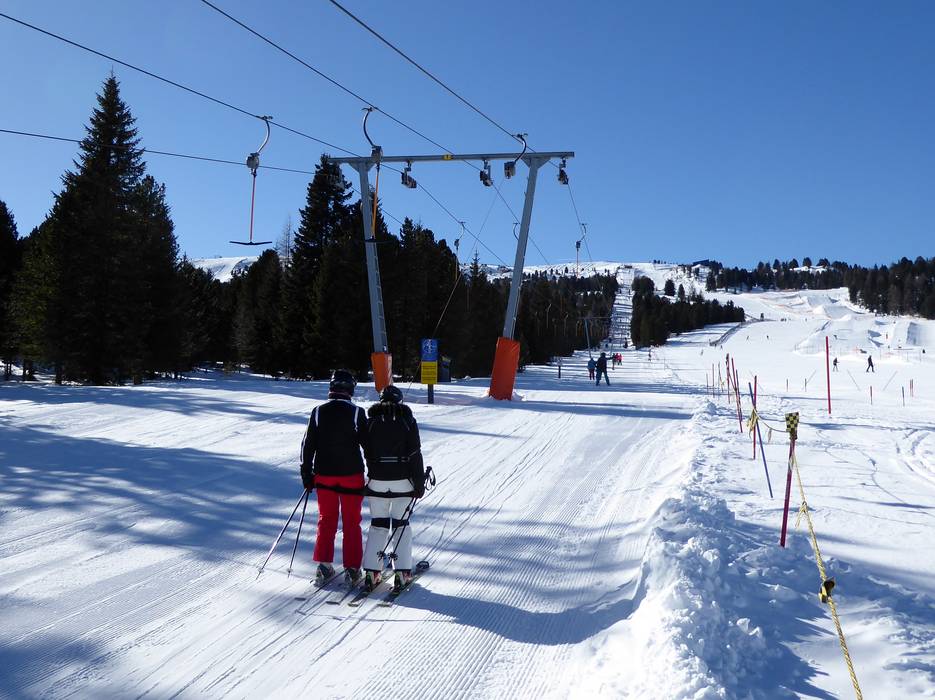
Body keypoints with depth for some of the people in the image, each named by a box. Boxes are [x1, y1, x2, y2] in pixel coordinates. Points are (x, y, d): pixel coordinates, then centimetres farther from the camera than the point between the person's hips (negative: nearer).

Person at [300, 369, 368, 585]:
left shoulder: (318, 412, -2)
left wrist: (307, 473, 11)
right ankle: (351, 568, 9)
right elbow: (368, 443, -6)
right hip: (352, 475, -2)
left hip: (324, 475, 2)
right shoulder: (357, 413, -10)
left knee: (326, 520, 14)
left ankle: (324, 565, 10)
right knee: (351, 523, 8)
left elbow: (308, 445, 2)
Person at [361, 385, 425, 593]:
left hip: (377, 481, 1)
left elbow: (366, 452, 4)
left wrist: (371, 475, 13)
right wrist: (419, 483, -2)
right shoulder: (407, 420, -2)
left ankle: (371, 572, 4)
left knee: (377, 526, 9)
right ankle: (402, 573, 2)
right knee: (401, 526, 7)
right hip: (402, 481, -1)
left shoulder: (371, 421, 2)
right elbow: (415, 454, -5)